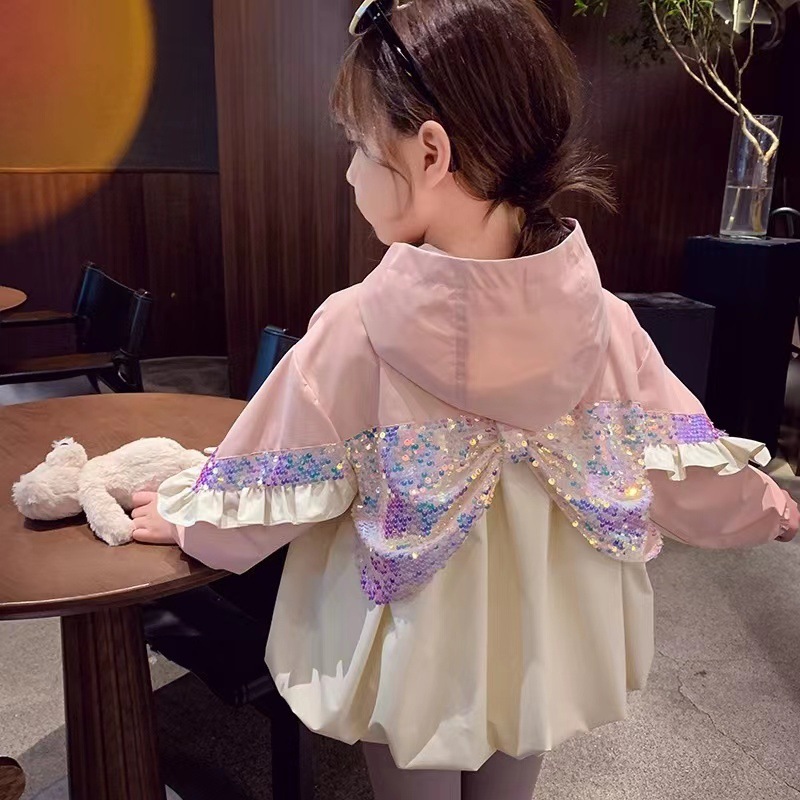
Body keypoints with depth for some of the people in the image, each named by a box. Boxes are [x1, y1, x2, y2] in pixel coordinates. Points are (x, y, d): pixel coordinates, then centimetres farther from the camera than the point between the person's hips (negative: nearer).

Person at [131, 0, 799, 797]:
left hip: (408, 662, -2)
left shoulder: (355, 331, -27)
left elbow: (266, 490, -13)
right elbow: (687, 471, -5)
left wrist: (185, 515, 9)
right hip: (538, 653, 3)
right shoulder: (603, 322, -19)